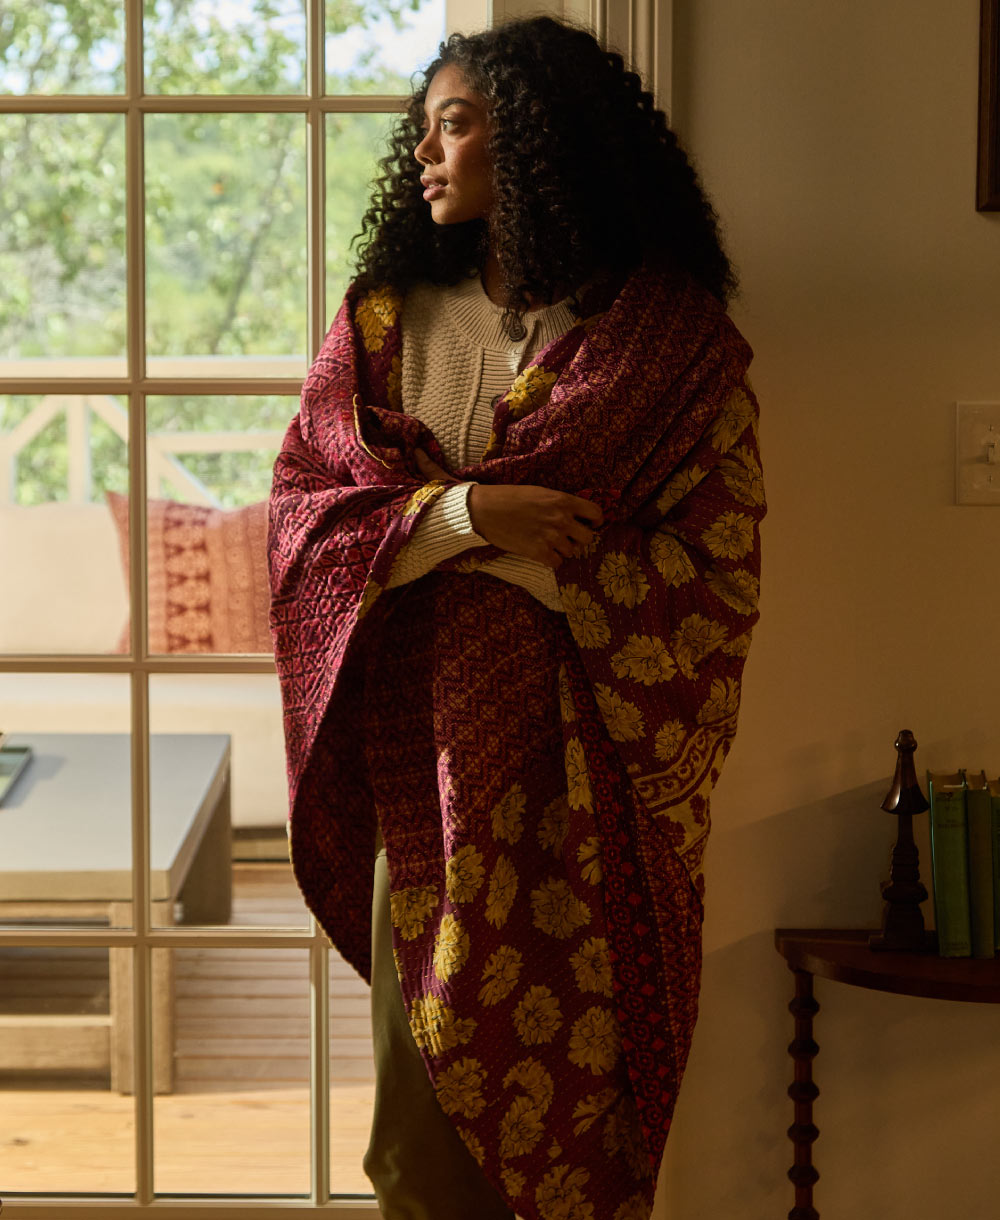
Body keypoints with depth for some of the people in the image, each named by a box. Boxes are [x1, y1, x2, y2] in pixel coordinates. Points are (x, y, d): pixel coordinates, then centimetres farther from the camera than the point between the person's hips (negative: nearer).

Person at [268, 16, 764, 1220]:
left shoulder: (676, 339, 0)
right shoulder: (384, 323, 11)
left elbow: (716, 574, -6)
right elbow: (299, 508, 4)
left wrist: (499, 556, -11)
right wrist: (464, 513, -13)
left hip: (587, 766, -2)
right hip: (426, 751, 3)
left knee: (575, 1077, -1)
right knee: (426, 1109, 2)